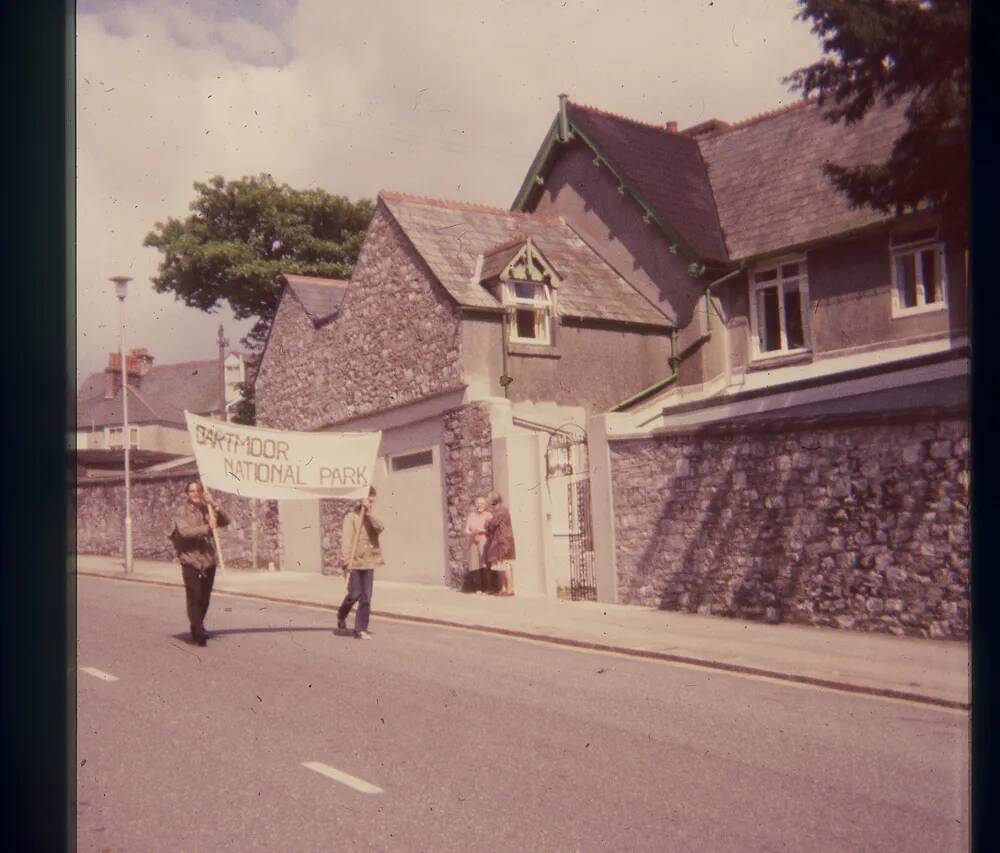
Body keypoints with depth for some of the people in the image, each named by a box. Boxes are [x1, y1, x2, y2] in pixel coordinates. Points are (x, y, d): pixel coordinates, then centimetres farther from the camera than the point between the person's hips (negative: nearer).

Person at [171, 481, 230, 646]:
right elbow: (185, 532, -17)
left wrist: (214, 506, -13)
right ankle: (199, 631, -10)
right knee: (194, 597, -11)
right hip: (191, 561, -4)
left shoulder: (207, 510, 11)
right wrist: (207, 528, -26)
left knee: (205, 598, 10)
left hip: (209, 561, 4)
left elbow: (225, 521, 0)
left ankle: (197, 630, 26)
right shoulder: (181, 513, -1)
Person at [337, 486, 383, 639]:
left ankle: (360, 629, 9)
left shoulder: (371, 518, 13)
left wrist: (369, 513, -15)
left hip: (368, 563, 5)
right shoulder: (351, 517, -5)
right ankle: (341, 616, 27)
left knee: (366, 598, 2)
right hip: (354, 563, -5)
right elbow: (346, 539, -13)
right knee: (354, 594, -3)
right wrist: (347, 559, -23)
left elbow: (380, 528, -9)